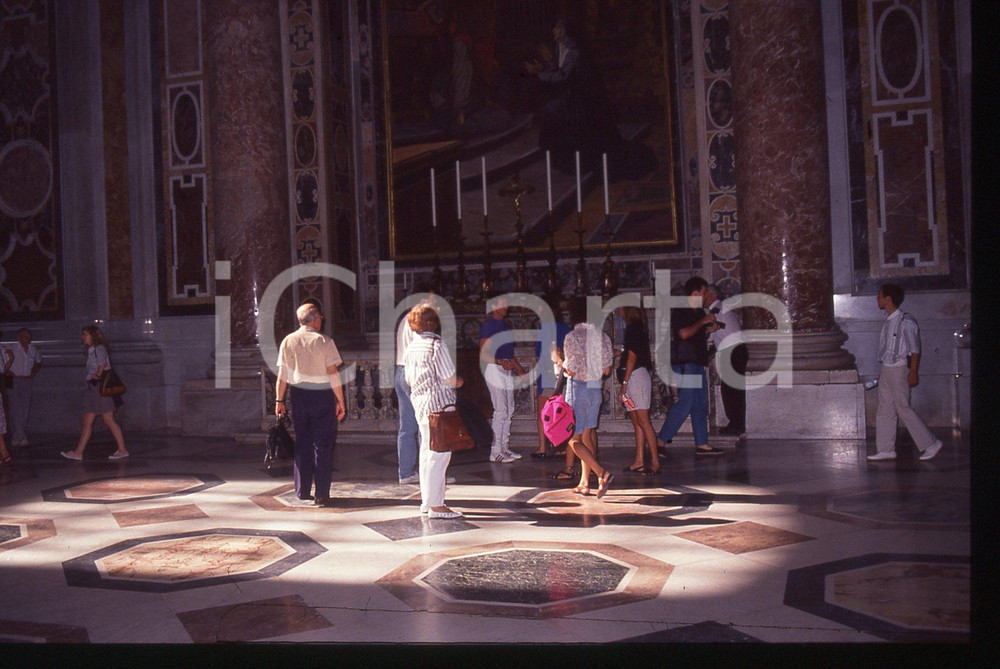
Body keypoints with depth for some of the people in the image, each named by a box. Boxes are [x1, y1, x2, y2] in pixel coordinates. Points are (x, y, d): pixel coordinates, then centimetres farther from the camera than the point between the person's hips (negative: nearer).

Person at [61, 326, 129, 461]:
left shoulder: (99, 348, -8)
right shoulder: (91, 350, 18)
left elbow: (102, 365, -19)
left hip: (100, 387, -9)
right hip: (92, 387, 9)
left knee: (109, 420, -7)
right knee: (87, 421, 7)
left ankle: (122, 450, -2)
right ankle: (78, 452, 7)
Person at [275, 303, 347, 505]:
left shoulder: (287, 341, 2)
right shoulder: (324, 341, -9)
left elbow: (282, 375, 4)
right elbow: (333, 374, -11)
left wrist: (279, 400, 11)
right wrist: (340, 401, -6)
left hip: (298, 396, 4)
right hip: (322, 397, -4)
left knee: (302, 444, 13)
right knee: (323, 444, 2)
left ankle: (302, 491, 18)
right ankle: (321, 494, 2)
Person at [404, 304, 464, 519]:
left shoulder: (411, 347, 10)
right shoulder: (437, 344, -13)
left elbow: (409, 379, 17)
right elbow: (450, 378, -15)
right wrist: (457, 382, 6)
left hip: (420, 404, 8)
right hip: (439, 404, -8)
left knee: (427, 453, 16)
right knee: (439, 454, -5)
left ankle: (427, 501, 24)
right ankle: (435, 505, -3)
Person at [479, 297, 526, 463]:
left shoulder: (503, 325, 18)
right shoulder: (488, 326, -9)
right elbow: (483, 354, -15)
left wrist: (520, 369, 22)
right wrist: (500, 362, -28)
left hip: (507, 370, 9)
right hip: (494, 369, -9)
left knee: (509, 410, 10)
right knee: (500, 411, -10)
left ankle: (505, 447, 17)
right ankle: (496, 452, -5)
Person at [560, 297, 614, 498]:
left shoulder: (573, 336, -14)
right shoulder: (603, 337, 4)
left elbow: (571, 370, -17)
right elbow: (606, 370, 6)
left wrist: (560, 364, 2)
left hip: (578, 389, -6)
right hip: (596, 389, 7)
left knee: (573, 439, 0)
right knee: (587, 436, 16)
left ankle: (603, 474, -15)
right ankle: (584, 483, 19)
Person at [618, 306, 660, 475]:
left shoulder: (633, 328, -11)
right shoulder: (638, 328, 18)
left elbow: (632, 356, -16)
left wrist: (624, 382, -16)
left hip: (636, 376, -10)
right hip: (635, 376, 10)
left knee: (643, 421, -10)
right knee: (636, 421, 8)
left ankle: (655, 461, -9)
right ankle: (639, 461, 10)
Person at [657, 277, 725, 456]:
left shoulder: (699, 312, 18)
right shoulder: (679, 311, -10)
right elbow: (684, 333, -24)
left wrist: (709, 330, 8)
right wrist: (703, 321, -14)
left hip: (697, 364, 10)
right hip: (684, 363, -10)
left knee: (700, 405, 10)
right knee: (685, 404, -13)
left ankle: (702, 444, 14)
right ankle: (661, 441, -8)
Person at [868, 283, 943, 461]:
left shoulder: (906, 321, -14)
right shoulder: (889, 321, 11)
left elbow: (914, 349, -13)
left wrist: (913, 372, -17)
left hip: (899, 369, -9)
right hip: (886, 369, 9)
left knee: (903, 408, -5)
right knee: (885, 410, 7)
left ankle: (930, 444, 7)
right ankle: (886, 450, 11)